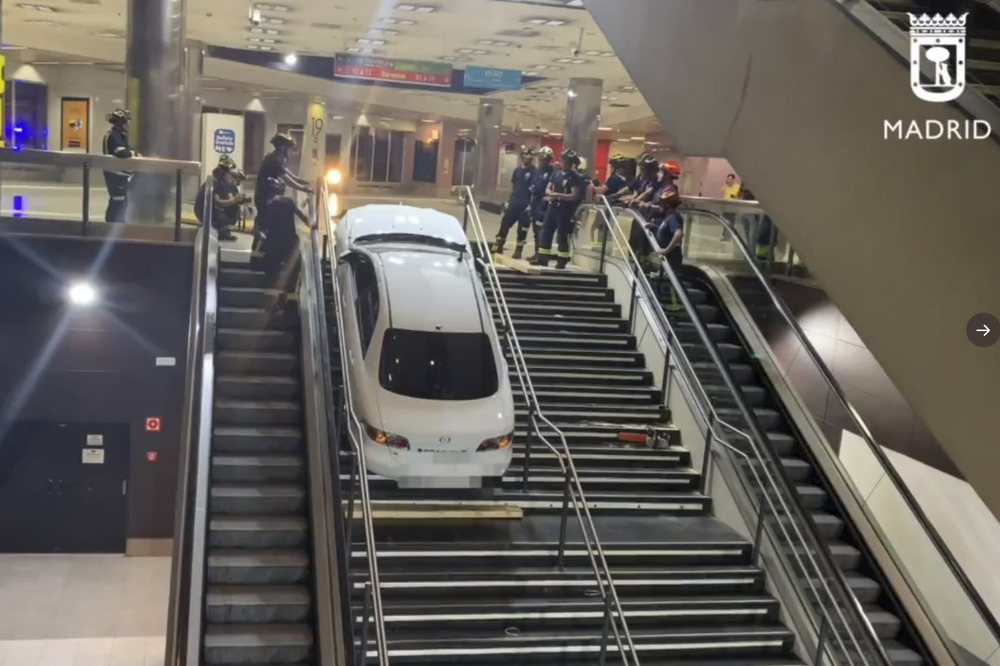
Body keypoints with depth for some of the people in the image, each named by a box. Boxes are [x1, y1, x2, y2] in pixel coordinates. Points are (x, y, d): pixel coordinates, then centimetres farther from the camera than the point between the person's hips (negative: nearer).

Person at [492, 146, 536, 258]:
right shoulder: (517, 170, 11)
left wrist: (531, 205, -15)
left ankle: (518, 250, 11)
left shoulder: (534, 172, -7)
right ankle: (498, 247, 13)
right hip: (514, 202, 5)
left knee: (522, 229, 1)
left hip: (525, 205, -5)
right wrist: (509, 200, 14)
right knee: (505, 224, 5)